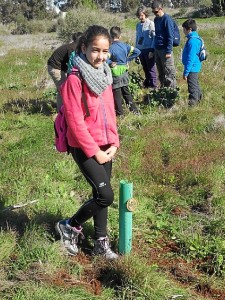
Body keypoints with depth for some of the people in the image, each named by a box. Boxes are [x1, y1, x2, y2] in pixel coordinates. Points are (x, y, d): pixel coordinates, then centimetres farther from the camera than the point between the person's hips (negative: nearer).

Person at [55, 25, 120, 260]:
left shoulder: (103, 74, 6)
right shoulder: (75, 80, -18)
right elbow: (75, 122, -18)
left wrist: (113, 143, 3)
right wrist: (94, 152, -14)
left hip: (104, 146, 7)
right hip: (84, 148, -7)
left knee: (100, 194, 12)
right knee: (106, 195, -9)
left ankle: (101, 243, 25)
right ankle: (69, 227, 13)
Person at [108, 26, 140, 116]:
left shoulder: (111, 48, -17)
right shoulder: (125, 46, -2)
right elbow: (137, 52, 3)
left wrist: (111, 63, -11)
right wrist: (128, 59, 5)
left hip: (115, 74, -5)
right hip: (124, 72, 5)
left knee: (116, 93, 6)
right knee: (126, 91, 18)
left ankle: (120, 112, 11)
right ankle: (134, 109, 19)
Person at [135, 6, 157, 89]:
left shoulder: (151, 24, -7)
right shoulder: (138, 25, 10)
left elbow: (154, 37, -10)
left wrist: (152, 50, -15)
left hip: (148, 49, -6)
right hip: (140, 50, 6)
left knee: (151, 69, 1)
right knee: (145, 68, 14)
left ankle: (153, 86, 8)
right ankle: (147, 83, 24)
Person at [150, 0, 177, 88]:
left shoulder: (167, 19, -12)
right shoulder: (156, 19, 12)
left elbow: (170, 36, -15)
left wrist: (168, 51, -19)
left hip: (165, 50, -8)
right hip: (157, 49, 8)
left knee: (169, 73, -4)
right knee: (160, 73, 14)